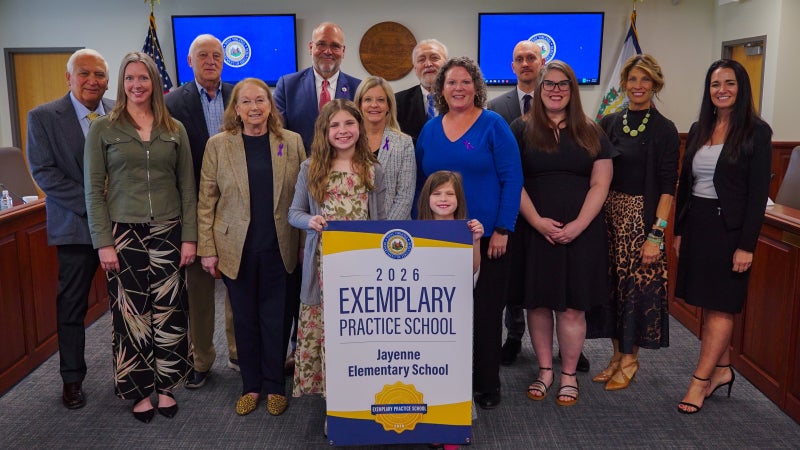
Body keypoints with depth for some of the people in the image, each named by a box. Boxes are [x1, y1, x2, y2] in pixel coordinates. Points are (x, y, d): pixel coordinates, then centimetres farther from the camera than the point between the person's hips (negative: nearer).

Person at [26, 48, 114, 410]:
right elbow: (43, 172, -9)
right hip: (76, 225, -1)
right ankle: (72, 378, 24)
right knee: (71, 305, 8)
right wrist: (91, 203, -16)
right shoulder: (43, 117, -4)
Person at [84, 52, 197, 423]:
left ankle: (165, 385, 21)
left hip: (167, 232, 2)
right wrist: (103, 242, -7)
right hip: (123, 233, -1)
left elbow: (187, 187, 6)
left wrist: (189, 237, 0)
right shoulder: (103, 128, 0)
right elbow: (93, 189, -1)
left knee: (168, 312, 5)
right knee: (131, 313, 5)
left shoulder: (174, 129, 6)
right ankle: (139, 391, 20)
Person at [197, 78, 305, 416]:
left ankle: (274, 386, 23)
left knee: (275, 318, 7)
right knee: (245, 319, 10)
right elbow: (206, 201, 1)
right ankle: (250, 385, 25)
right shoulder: (218, 145, 1)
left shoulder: (292, 142, 3)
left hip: (279, 248, 0)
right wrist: (207, 249, -3)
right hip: (236, 248, 0)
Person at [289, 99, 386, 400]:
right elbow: (294, 213, 8)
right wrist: (310, 221, -15)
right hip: (323, 264, 0)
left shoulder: (373, 171, 8)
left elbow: (381, 221, 9)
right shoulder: (311, 168, 6)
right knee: (318, 326, 0)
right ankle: (314, 384, 17)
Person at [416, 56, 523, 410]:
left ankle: (487, 385, 20)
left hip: (487, 237, -3)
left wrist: (502, 229, -14)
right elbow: (419, 181, 13)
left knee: (485, 312, 5)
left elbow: (512, 179, -8)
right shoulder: (430, 129, 8)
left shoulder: (493, 125, -5)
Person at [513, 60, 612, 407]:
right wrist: (537, 221, -13)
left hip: (581, 233, 0)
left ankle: (569, 375, 16)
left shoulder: (591, 134, 8)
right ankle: (545, 371, 21)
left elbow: (600, 185, 2)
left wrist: (577, 225, -11)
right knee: (538, 303, 6)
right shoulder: (521, 130, 4)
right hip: (535, 232, 0)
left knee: (572, 306, 3)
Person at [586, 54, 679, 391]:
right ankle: (617, 354, 23)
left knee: (637, 285, 2)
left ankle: (630, 359, 18)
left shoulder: (664, 130, -5)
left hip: (642, 217, -4)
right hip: (608, 213, 4)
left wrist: (657, 234, -15)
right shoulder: (609, 123, 7)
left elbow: (667, 187, -9)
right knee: (612, 284, 9)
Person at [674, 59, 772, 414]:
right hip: (696, 224, 6)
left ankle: (700, 382, 5)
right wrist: (679, 231, 11)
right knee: (709, 304, 12)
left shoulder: (756, 131, -7)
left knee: (719, 307, 0)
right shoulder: (698, 130, 9)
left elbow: (758, 192, -11)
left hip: (729, 226, -6)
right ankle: (722, 370, 25)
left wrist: (747, 245, -15)